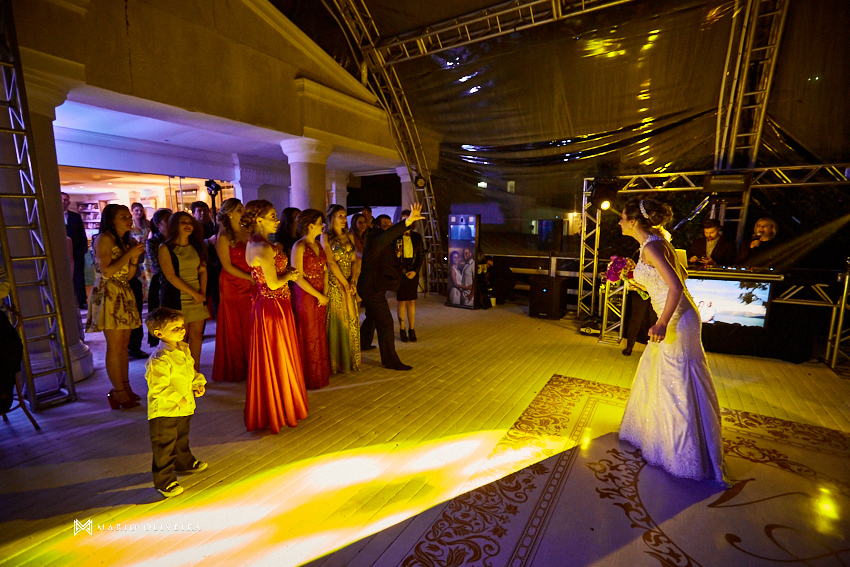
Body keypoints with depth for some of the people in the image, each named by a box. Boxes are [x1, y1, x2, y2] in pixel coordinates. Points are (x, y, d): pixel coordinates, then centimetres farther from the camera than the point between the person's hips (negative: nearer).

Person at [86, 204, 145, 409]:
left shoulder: (126, 241, 17)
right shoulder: (104, 239, -7)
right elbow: (107, 271, -16)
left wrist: (135, 258, 0)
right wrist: (129, 254, -12)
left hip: (124, 295, 8)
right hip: (108, 294, -8)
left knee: (124, 344, 9)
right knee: (115, 345, -5)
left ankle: (125, 387, 16)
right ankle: (119, 391, 2)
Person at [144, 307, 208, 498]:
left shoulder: (184, 349, 1)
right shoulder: (159, 360, -28)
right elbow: (157, 389, -26)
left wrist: (198, 383, 0)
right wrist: (177, 399, -25)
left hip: (184, 408, 9)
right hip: (163, 412, -9)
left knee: (182, 439, 30)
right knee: (164, 448, 6)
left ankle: (185, 463, 51)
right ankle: (164, 482, 21)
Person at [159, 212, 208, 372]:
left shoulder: (196, 246, 12)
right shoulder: (165, 247, -3)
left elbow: (203, 270, 8)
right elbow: (171, 276, -10)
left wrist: (202, 292, -7)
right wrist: (194, 293, -13)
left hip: (198, 297, 4)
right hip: (176, 298, -4)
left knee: (197, 335, 5)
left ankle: (196, 373, 15)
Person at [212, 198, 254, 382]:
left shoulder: (248, 233, 10)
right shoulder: (224, 237, -5)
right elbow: (228, 266, -9)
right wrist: (251, 278, -13)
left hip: (251, 286, 5)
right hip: (232, 286, -4)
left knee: (250, 328, 7)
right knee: (234, 328, 5)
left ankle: (249, 367, 20)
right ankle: (234, 371, 19)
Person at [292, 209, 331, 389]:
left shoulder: (318, 245, 10)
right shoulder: (299, 247, -13)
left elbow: (324, 271, 9)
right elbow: (298, 278, -17)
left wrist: (325, 293, -4)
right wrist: (319, 296, -14)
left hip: (320, 296, 7)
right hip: (305, 296, -7)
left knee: (320, 336, 14)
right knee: (308, 337, 5)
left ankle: (320, 373, 29)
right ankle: (308, 378, 20)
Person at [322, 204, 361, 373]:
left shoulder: (349, 236, 15)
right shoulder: (326, 236, -2)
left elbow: (355, 260, 8)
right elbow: (331, 262, -10)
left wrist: (353, 281, -8)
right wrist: (345, 284, -13)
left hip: (349, 284, 5)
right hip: (334, 283, -5)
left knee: (352, 321, 7)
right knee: (336, 321, -1)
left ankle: (351, 360, 19)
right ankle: (336, 363, 9)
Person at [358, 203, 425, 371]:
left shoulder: (383, 244, 14)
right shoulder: (375, 240, -19)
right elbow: (387, 234, -40)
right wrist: (409, 220, -48)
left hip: (373, 289, 11)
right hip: (373, 289, -11)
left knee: (373, 318, 27)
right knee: (385, 323, -8)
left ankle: (362, 344, 48)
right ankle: (390, 360, 0)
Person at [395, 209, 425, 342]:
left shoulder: (417, 237, 7)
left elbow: (421, 255, 7)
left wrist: (415, 271, -5)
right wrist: (404, 271, -13)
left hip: (413, 272, 2)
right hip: (400, 272, -2)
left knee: (412, 301, 5)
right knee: (402, 301, 1)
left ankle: (412, 329, 12)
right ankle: (402, 330, 10)